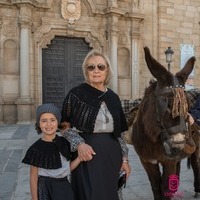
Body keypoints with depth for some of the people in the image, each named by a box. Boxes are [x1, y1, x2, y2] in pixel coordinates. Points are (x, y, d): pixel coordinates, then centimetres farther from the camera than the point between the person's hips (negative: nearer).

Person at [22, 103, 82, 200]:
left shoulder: (64, 142, -2)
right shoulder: (36, 149, -16)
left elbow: (68, 168, 6)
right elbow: (33, 178, -9)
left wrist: (80, 157, -7)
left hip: (64, 187, 4)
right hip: (46, 189, -4)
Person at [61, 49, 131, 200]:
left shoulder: (113, 97, 6)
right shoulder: (76, 94, -7)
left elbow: (119, 132, 10)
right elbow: (65, 126, -5)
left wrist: (125, 158, 8)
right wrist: (79, 144, -21)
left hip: (112, 155, 5)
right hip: (88, 155, -4)